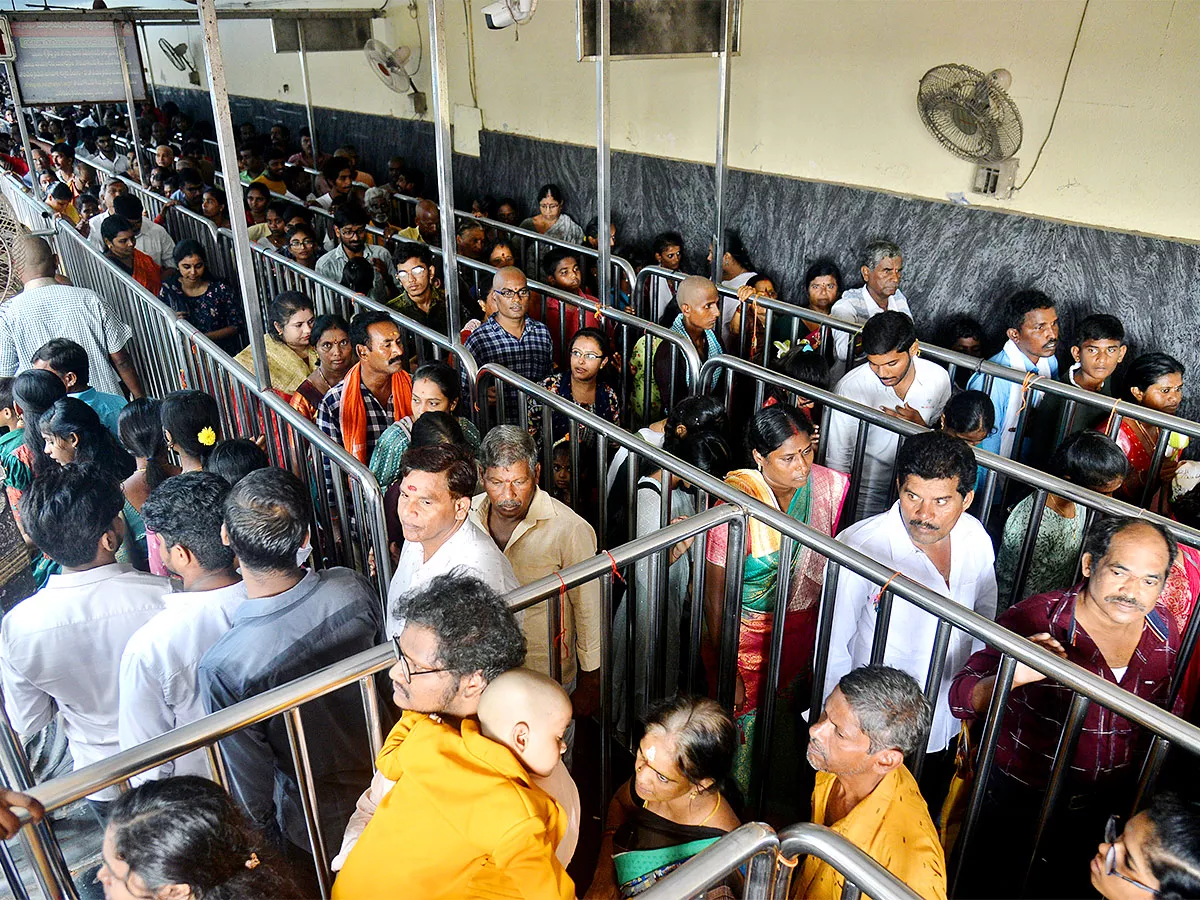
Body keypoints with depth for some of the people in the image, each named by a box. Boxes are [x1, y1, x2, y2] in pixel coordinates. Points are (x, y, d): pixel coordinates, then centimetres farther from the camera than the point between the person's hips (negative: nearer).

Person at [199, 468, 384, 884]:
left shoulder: (223, 667, -36)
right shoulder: (353, 588, -25)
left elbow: (252, 788, -21)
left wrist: (261, 837, 1)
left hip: (314, 829, -3)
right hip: (383, 785, 3)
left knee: (314, 884, 28)